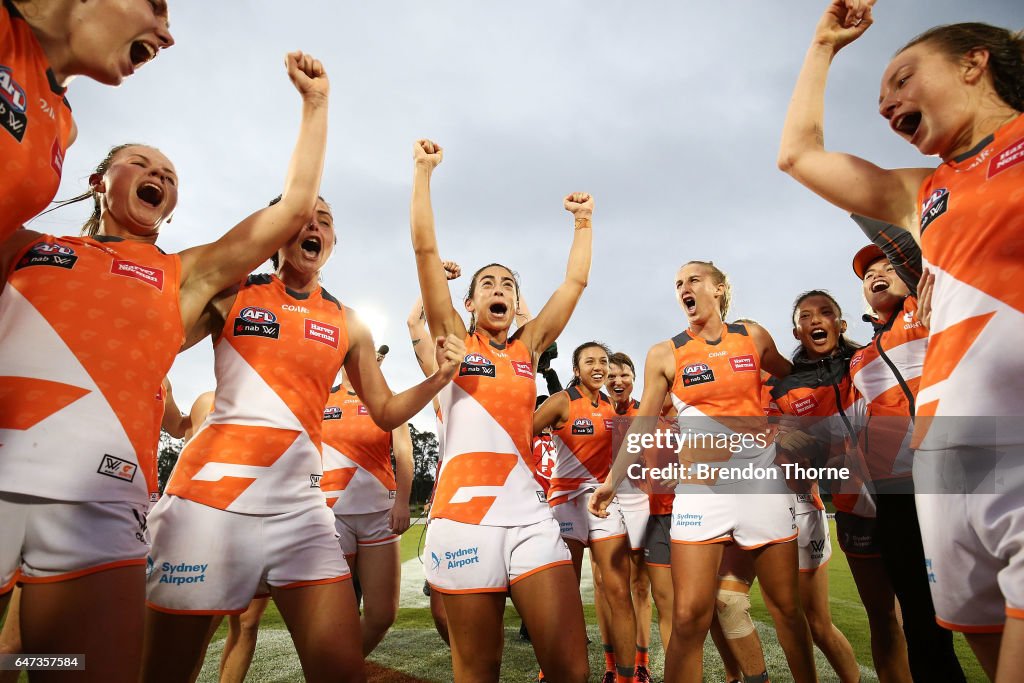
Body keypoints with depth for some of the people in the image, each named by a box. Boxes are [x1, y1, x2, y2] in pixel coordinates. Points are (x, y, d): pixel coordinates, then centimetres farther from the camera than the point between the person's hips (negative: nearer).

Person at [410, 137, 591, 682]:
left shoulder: (527, 347, 15)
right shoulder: (453, 341, 8)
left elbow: (575, 282, 19)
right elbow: (425, 250, 3)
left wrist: (583, 221, 24)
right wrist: (424, 172, 4)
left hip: (529, 512, 3)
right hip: (464, 513, -2)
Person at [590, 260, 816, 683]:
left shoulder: (753, 337, 7)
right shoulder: (665, 354, 2)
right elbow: (643, 424, 5)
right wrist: (611, 481, 2)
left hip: (763, 475, 2)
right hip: (701, 482, -1)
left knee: (787, 606, 12)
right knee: (688, 616, -9)